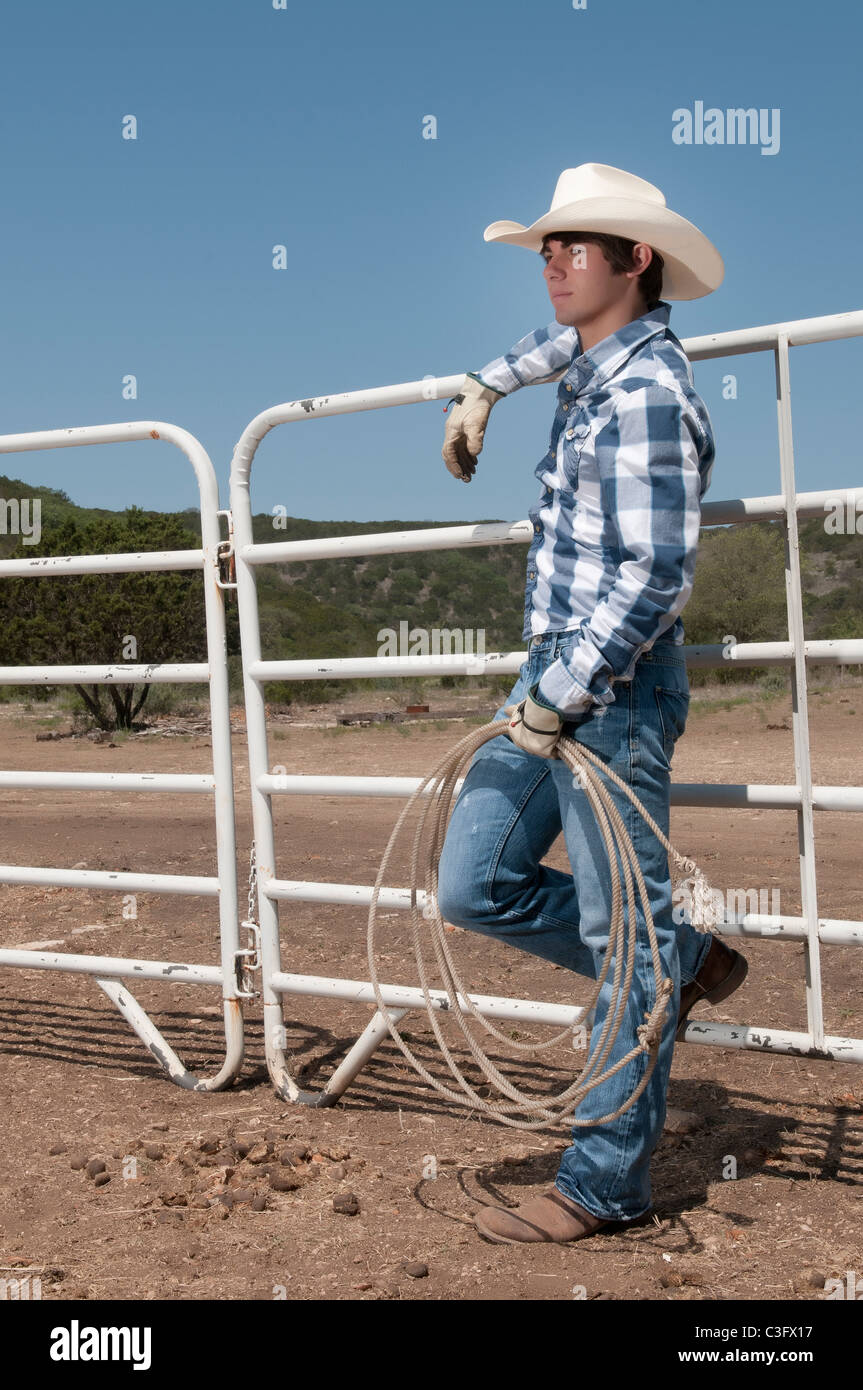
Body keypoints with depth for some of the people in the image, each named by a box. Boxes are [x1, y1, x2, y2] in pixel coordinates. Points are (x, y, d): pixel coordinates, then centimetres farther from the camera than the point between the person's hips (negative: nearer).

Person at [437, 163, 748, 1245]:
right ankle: (688, 965, 25)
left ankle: (607, 1182, 9)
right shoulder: (597, 352, 12)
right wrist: (485, 388, 37)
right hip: (556, 673, 10)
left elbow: (656, 578, -22)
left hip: (613, 690, -10)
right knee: (473, 886, 11)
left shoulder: (646, 394, -17)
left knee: (622, 933, -1)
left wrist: (560, 699, -20)